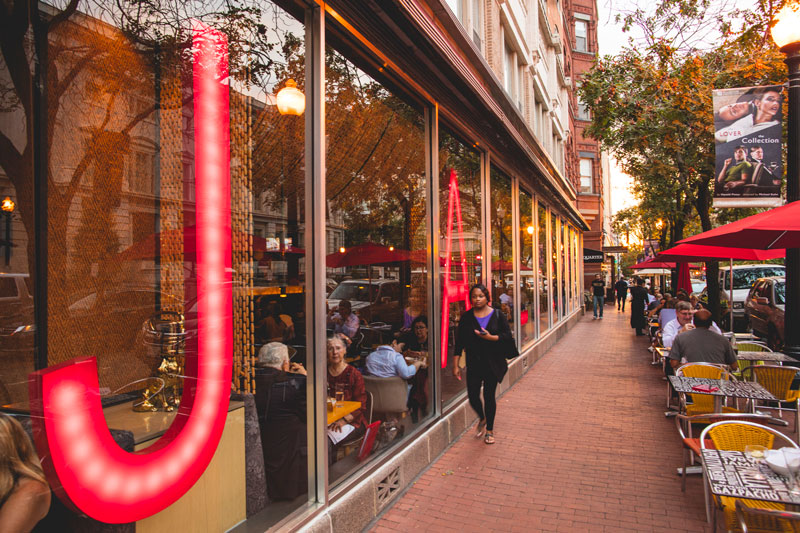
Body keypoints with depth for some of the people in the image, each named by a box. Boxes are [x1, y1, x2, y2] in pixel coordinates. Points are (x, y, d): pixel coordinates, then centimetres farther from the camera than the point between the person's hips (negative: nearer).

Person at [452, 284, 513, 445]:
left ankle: (489, 430, 24)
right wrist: (455, 365, -2)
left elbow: (508, 337, -3)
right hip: (473, 363, 1)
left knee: (489, 396, 4)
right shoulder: (466, 317, 1)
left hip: (492, 363, -1)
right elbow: (459, 341, 1)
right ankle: (482, 419, 34)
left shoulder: (498, 316, -1)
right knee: (472, 396, 1)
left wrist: (490, 337, -19)